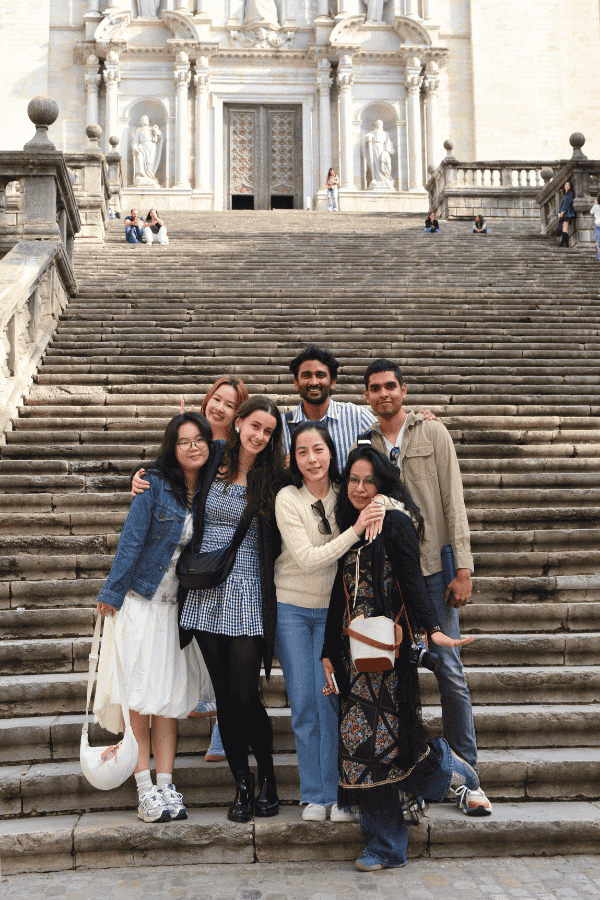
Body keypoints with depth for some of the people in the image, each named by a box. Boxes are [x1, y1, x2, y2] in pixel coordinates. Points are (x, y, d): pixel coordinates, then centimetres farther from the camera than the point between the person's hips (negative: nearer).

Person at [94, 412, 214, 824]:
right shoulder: (155, 484, -7)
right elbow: (131, 540, -8)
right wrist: (111, 595, -10)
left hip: (179, 606, 3)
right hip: (141, 601, -3)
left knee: (170, 699, 5)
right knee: (138, 695, -2)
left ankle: (166, 786, 11)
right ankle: (146, 789, 6)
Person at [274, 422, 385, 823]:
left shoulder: (344, 494, -3)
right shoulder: (288, 498, -13)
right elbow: (308, 559, -19)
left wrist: (378, 507, -16)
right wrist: (355, 530, -28)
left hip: (331, 610, 2)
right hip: (291, 608, -2)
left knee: (329, 698, -3)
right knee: (303, 703, 2)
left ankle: (336, 794, 8)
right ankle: (313, 795, 14)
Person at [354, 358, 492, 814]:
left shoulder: (433, 433, 3)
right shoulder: (363, 443, 10)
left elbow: (453, 501, -2)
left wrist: (463, 568, -9)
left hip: (433, 568, -2)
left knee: (450, 670, -1)